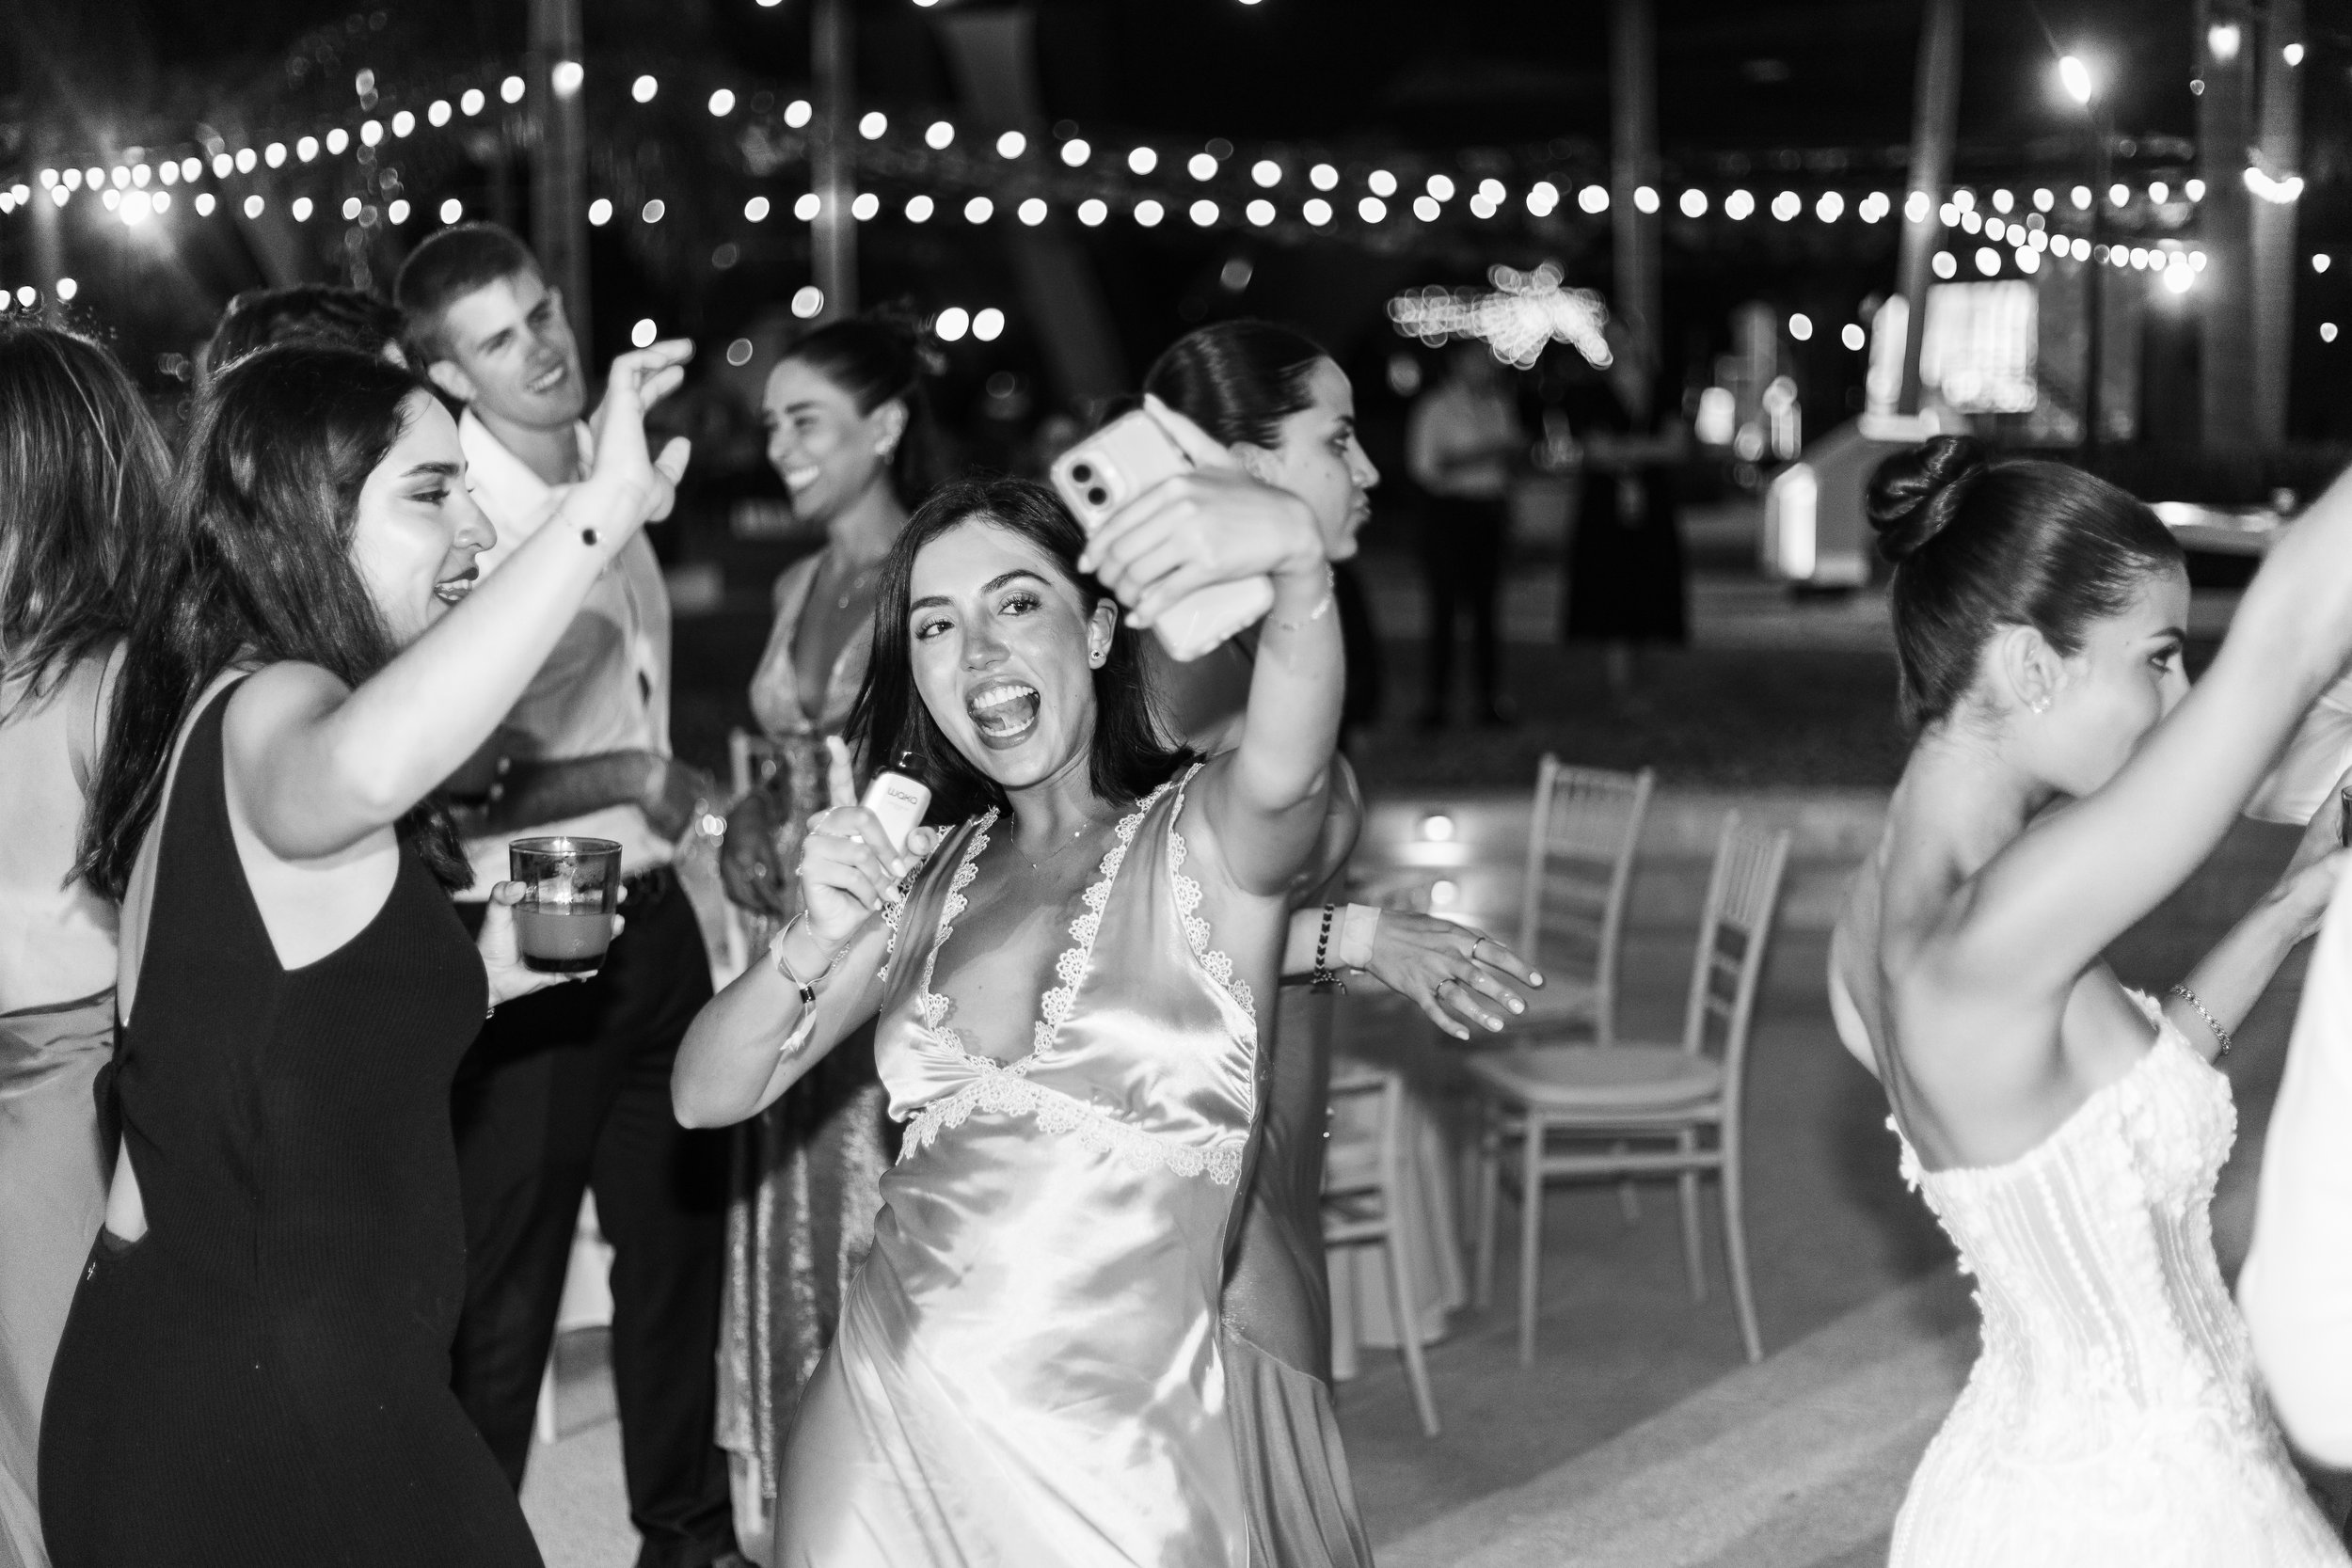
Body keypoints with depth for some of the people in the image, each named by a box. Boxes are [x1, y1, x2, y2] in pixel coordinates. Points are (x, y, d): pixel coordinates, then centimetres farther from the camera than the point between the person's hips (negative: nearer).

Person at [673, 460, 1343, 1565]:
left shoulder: (1200, 838, -7)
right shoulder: (932, 873, 7)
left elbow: (1285, 768, -31)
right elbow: (707, 1096, 5)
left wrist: (1296, 551, -50)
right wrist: (813, 942, -14)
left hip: (1114, 1464, -4)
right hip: (877, 1432, 4)